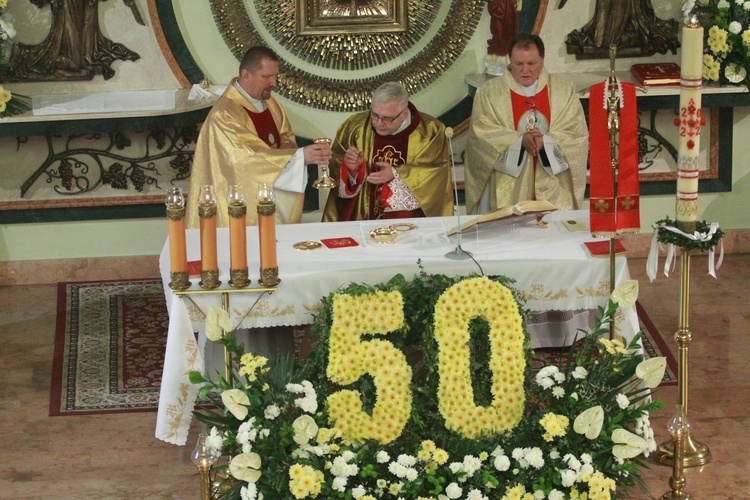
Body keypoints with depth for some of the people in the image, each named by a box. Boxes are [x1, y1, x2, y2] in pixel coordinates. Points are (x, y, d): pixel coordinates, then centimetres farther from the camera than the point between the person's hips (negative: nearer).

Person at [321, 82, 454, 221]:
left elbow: (436, 173, -10)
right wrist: (352, 169, -18)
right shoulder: (354, 127, 0)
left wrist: (395, 175, -20)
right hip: (360, 216, -2)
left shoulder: (431, 131, -2)